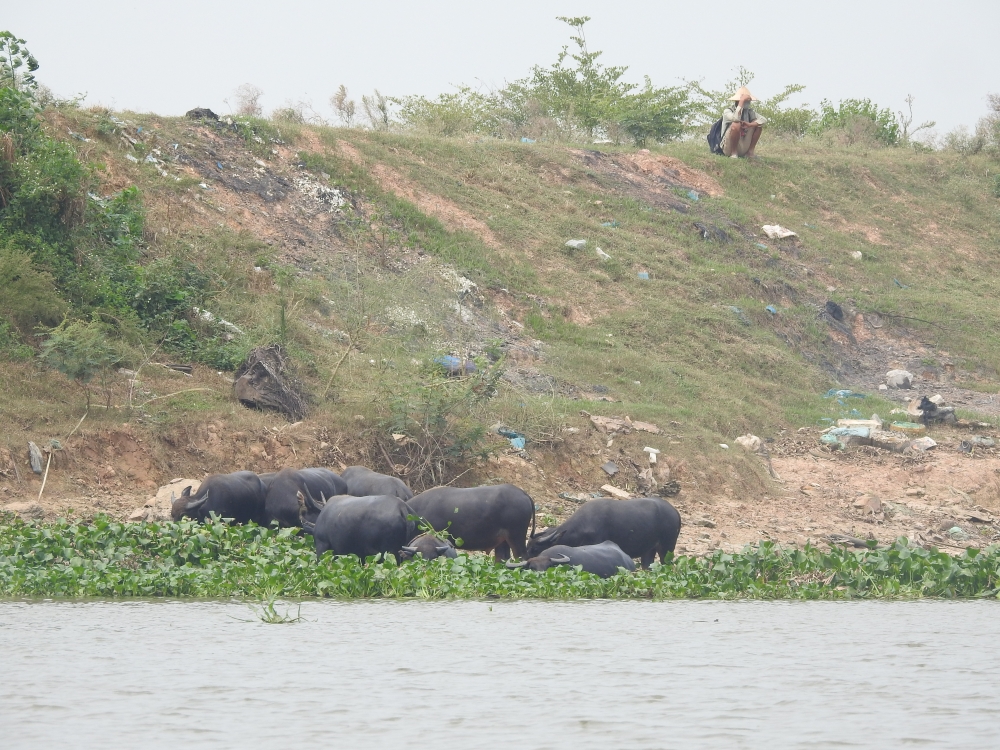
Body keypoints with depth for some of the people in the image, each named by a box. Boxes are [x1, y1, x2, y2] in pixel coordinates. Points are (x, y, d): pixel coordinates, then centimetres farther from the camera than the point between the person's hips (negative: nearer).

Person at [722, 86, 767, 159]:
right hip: (729, 148, -6)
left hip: (742, 149, 6)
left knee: (758, 124, -3)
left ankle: (750, 152, -2)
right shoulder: (727, 111, -12)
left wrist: (749, 125, -23)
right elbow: (735, 119, -35)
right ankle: (734, 153, -18)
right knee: (736, 124, -31)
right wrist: (741, 101, -29)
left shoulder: (748, 111, 4)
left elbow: (763, 120, -6)